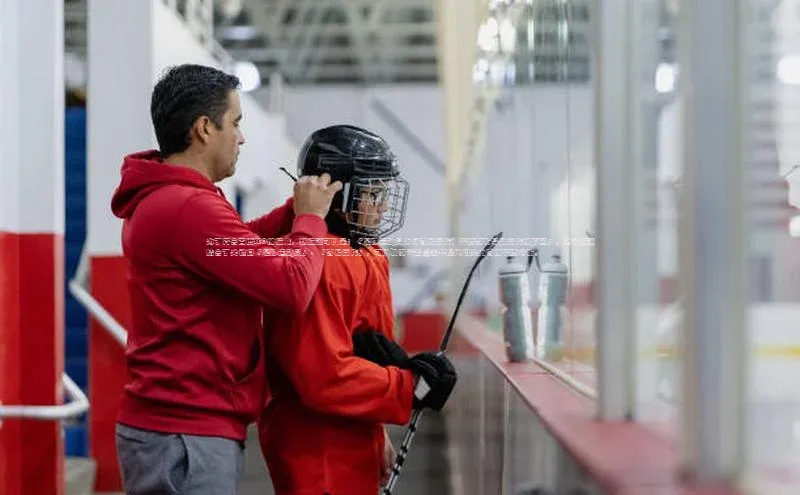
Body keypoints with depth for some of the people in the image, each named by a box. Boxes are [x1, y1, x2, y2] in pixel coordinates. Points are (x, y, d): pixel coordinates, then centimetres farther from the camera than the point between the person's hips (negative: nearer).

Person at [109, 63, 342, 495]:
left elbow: (235, 245, 25)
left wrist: (295, 210, 11)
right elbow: (292, 288, -21)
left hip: (168, 421, 10)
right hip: (186, 436, -10)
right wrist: (311, 217, -4)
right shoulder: (190, 207, -20)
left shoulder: (156, 199, 13)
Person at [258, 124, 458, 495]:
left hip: (349, 448, 10)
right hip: (321, 459, -10)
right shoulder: (322, 263, -21)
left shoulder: (361, 256, 13)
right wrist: (411, 386, -19)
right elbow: (325, 377, -26)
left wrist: (376, 435, 22)